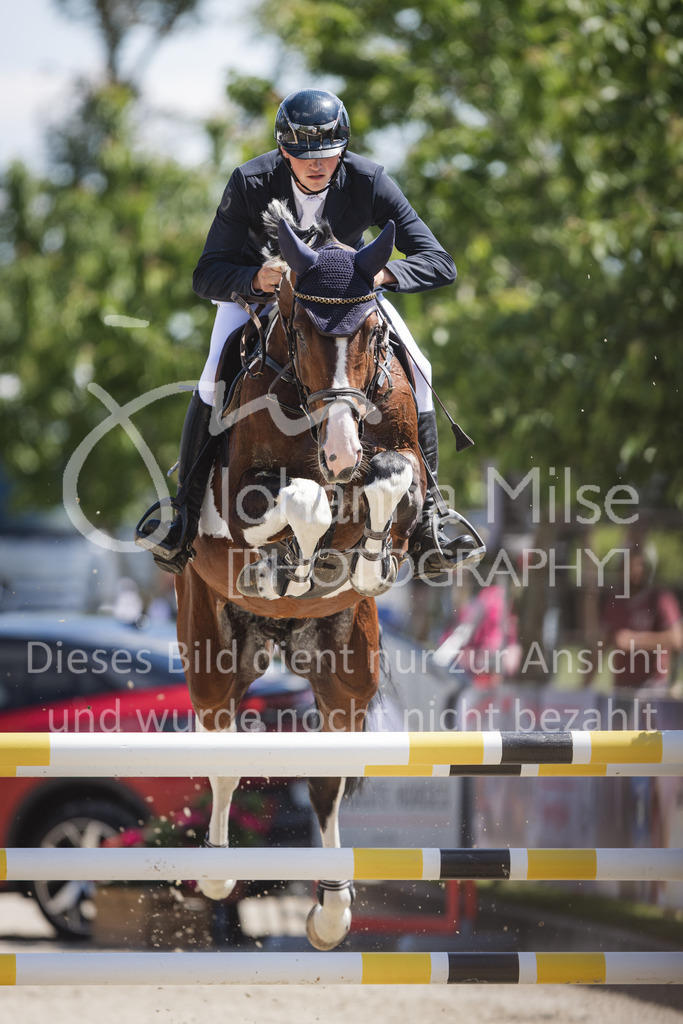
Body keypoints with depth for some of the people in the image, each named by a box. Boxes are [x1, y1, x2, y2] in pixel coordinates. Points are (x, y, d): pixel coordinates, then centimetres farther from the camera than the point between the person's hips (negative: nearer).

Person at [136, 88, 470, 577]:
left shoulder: (369, 182, -28)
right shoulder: (250, 183, -29)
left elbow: (439, 262, -29)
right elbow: (207, 276, -27)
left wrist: (382, 273, -49)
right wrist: (256, 279, -49)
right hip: (259, 283, -1)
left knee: (414, 371, -18)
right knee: (216, 378, -27)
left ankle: (424, 518, -7)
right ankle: (186, 514, -15)